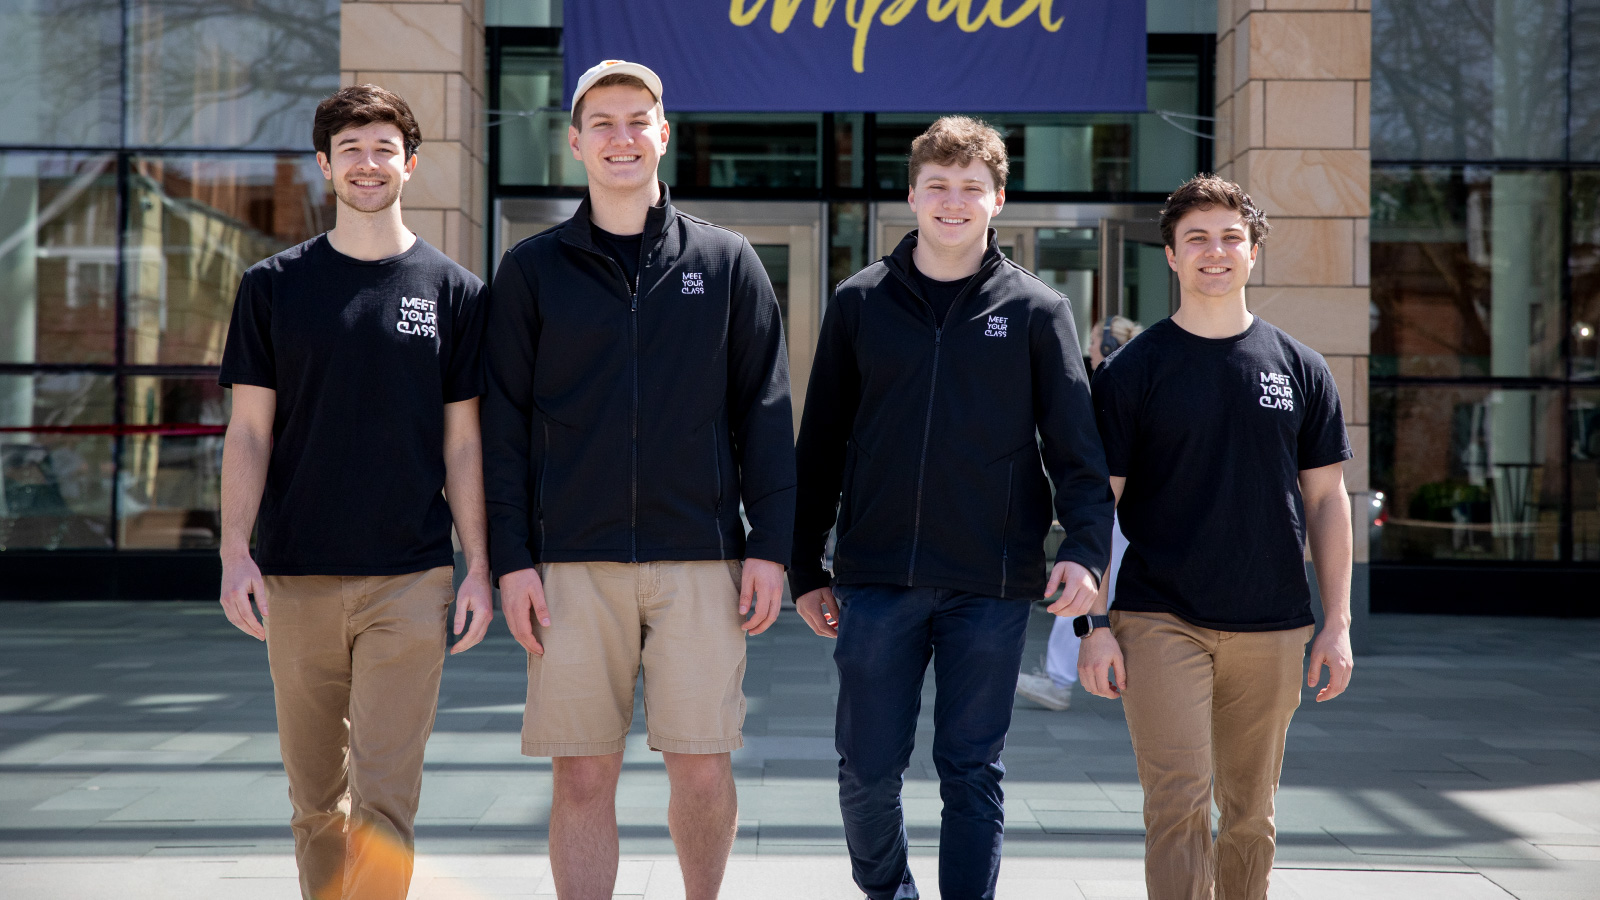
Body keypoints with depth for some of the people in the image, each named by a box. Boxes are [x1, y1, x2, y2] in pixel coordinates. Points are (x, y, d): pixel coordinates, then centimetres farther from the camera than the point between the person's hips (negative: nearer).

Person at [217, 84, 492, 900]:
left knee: (384, 794, -5)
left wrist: (479, 569, 1)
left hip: (410, 578, -1)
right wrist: (235, 553, -6)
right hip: (296, 577, 1)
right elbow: (249, 431, 5)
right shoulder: (274, 286, 7)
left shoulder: (452, 291, 5)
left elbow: (462, 442, 7)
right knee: (316, 795, 10)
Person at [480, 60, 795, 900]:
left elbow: (764, 412, 7)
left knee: (702, 768, 0)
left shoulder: (726, 261, 9)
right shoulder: (532, 269, 8)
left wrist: (770, 545, 0)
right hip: (573, 562, 0)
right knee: (583, 775, 2)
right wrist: (511, 558, -1)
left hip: (698, 555, 0)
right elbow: (504, 423, 6)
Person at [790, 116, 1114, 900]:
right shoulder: (860, 302, 8)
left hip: (991, 584, -1)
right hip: (876, 578, 1)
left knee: (973, 771, 4)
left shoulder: (1035, 311, 5)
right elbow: (820, 445, 10)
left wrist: (1084, 546, -15)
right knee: (868, 767, 5)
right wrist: (806, 569, 8)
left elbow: (1077, 446, 1)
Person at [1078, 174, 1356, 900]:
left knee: (1250, 812, 12)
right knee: (1178, 805, -10)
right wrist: (1094, 624, -6)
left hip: (1272, 627, 3)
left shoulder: (1300, 369, 8)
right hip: (1160, 621, -3)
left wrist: (1338, 623, 5)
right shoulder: (1132, 370, 1)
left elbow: (1326, 499, 10)